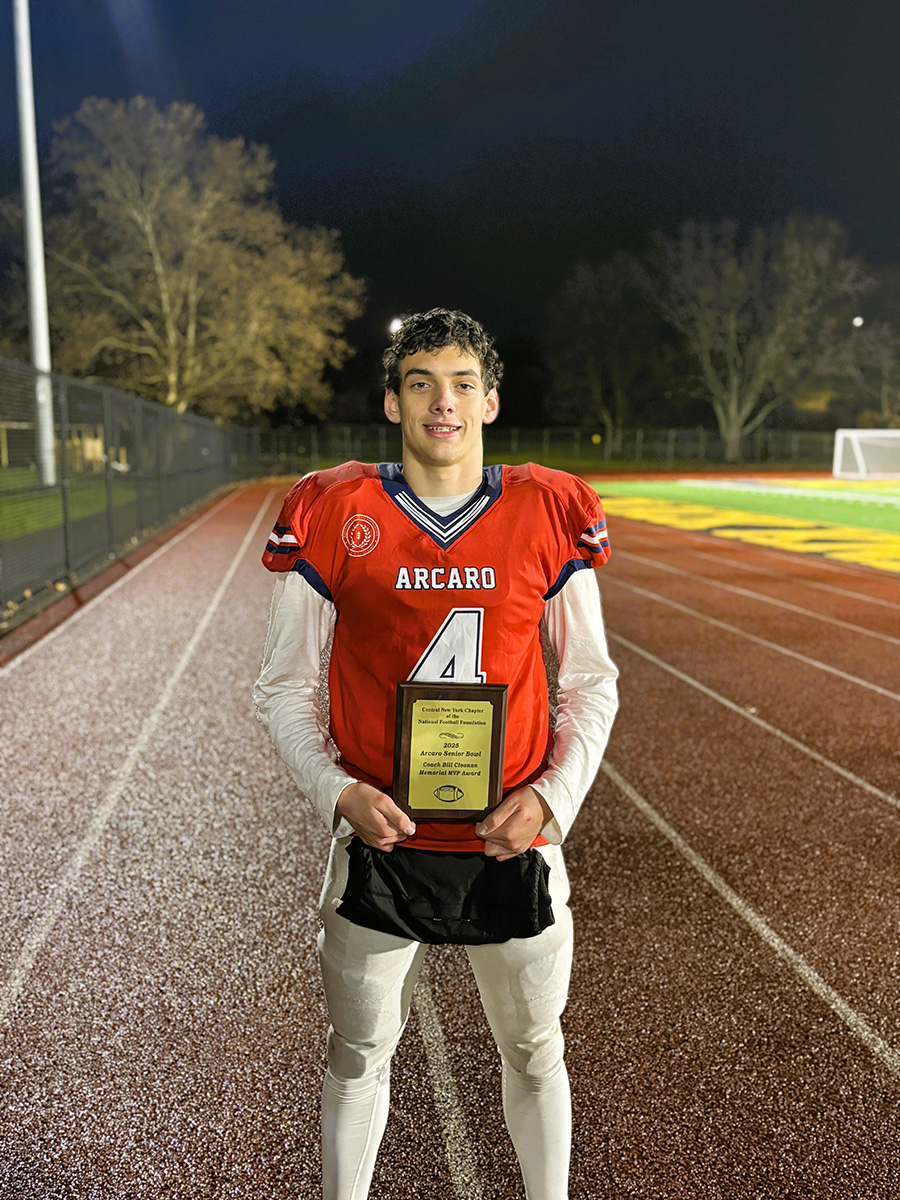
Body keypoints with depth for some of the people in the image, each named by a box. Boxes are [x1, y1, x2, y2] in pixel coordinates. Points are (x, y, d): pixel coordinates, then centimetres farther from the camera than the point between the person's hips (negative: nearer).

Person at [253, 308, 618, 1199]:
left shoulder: (550, 514, -2)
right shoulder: (332, 514, -5)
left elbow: (590, 683, 5)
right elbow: (284, 690, 1)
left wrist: (553, 794, -8)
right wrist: (338, 790, -13)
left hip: (514, 840, 1)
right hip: (381, 837, 0)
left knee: (534, 1051, 20)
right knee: (359, 1054, 18)